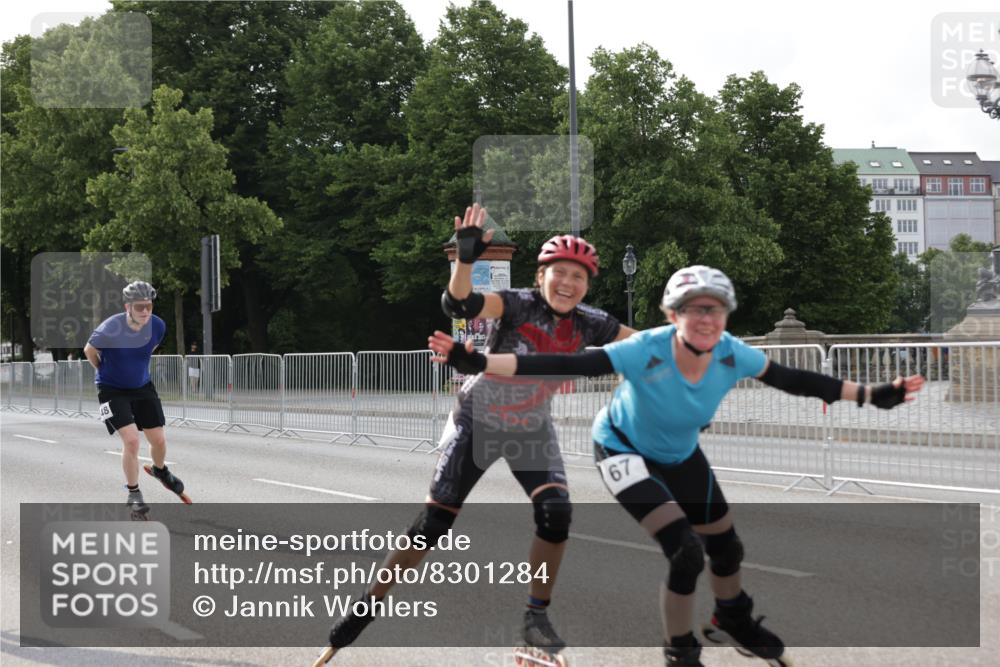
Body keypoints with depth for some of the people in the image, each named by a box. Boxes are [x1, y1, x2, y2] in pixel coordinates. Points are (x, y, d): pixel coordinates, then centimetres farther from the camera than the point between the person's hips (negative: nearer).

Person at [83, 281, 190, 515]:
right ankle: (133, 493, 2)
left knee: (158, 440, 8)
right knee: (131, 440, -17)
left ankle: (160, 470, 43)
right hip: (112, 391, -5)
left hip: (142, 388, 5)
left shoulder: (157, 326, -13)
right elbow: (89, 351, -7)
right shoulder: (111, 329, -27)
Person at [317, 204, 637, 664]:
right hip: (477, 422, -3)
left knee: (556, 511, -20)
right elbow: (459, 304, -44)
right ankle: (363, 613, 8)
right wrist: (466, 259, -61)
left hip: (531, 430, 3)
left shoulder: (588, 325, -13)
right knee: (434, 523, -6)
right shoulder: (517, 305, -25)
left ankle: (537, 617, -2)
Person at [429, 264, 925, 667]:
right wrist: (476, 363, -52)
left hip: (681, 456, 6)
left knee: (725, 545, 17)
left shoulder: (732, 355, -24)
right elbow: (563, 366, -42)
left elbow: (793, 381, -11)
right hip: (624, 450, -5)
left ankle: (732, 622, 50)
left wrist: (871, 395, -10)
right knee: (687, 552, -19)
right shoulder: (646, 352, -38)